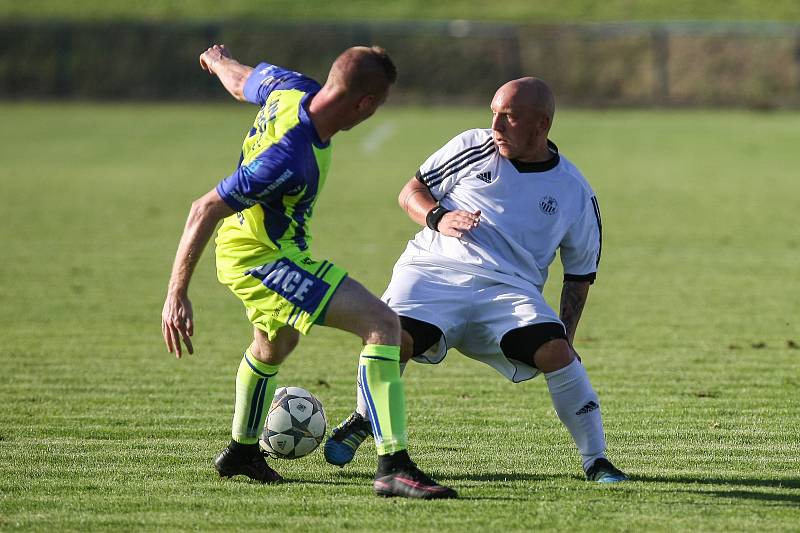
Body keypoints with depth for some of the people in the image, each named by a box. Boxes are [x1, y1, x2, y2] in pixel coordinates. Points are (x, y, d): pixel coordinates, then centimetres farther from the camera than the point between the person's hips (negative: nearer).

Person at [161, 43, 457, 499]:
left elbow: (243, 81, 11)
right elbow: (205, 210, -32)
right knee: (382, 324, -22)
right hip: (263, 260, -11)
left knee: (272, 348, 36)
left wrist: (219, 61, 37)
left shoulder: (291, 88, -12)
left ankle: (242, 451, 59)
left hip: (247, 248, 11)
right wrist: (177, 294, -27)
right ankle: (393, 466, -26)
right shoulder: (290, 158, -36)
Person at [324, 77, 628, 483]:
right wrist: (437, 218, -7)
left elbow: (579, 275, 16)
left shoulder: (575, 193, 9)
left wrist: (567, 338, 5)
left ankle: (596, 461, -12)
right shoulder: (472, 148, 8)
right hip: (434, 268, 0)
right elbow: (411, 191, 16)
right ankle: (362, 420, 4)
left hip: (509, 287, 0)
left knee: (556, 352, -27)